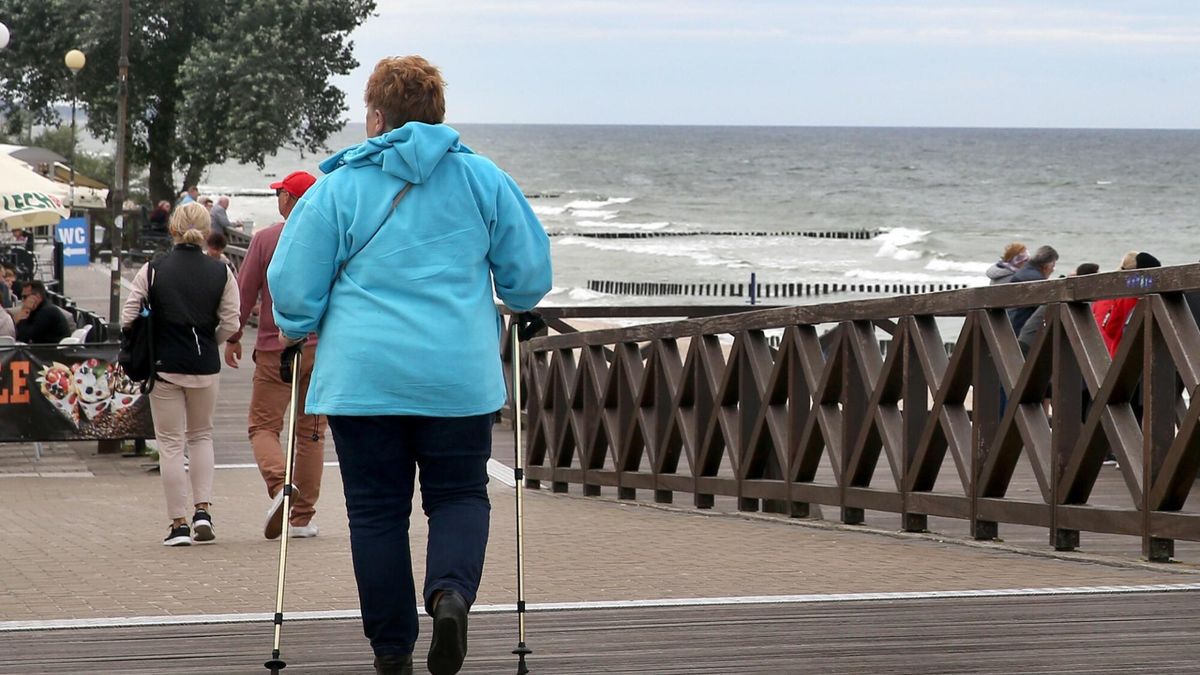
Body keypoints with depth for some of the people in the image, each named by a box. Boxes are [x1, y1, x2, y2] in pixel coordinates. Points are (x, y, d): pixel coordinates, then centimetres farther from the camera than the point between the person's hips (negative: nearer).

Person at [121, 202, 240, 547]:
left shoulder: (153, 270, -7)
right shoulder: (221, 273, -5)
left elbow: (128, 318, -9)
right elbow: (230, 324, -5)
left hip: (164, 366, -2)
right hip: (205, 368, 2)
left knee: (171, 443, 6)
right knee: (201, 435, 20)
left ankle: (179, 523, 3)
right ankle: (202, 509, 7)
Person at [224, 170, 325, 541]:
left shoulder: (266, 239, -4)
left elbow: (245, 292, 0)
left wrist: (233, 337, 12)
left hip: (274, 348, -2)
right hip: (321, 348, 2)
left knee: (263, 426, 3)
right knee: (310, 432, 9)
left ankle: (279, 484, -25)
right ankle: (303, 517, 10)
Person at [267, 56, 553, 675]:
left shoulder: (336, 188, 0)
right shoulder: (484, 180, 4)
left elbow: (292, 292, 1)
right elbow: (531, 275, 10)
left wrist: (295, 332, 23)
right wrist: (512, 306, 33)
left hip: (361, 376, -1)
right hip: (459, 377, 1)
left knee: (377, 508, 8)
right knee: (459, 495, 12)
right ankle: (450, 591, -17)